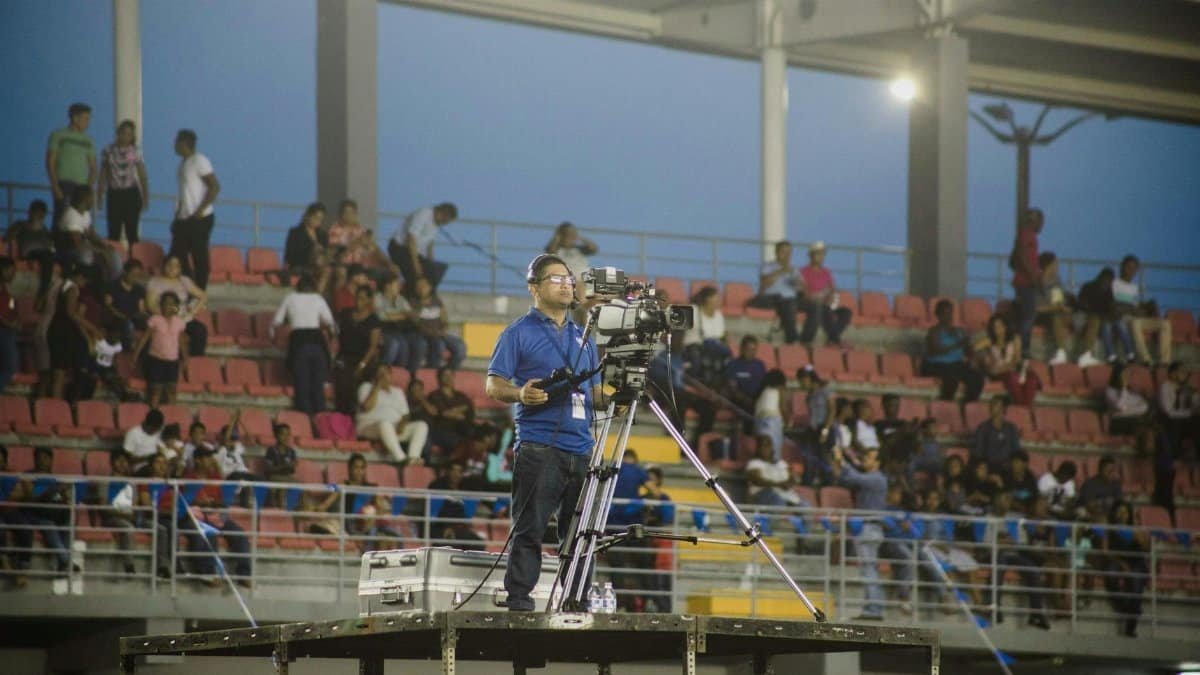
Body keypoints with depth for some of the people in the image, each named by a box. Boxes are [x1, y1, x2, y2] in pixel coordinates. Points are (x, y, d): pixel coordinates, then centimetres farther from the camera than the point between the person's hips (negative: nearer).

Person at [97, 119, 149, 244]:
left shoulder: (136, 152, 0)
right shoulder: (108, 151, 5)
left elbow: (142, 176, 1)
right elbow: (103, 176, 10)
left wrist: (145, 197, -5)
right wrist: (100, 196, 7)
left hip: (131, 194, -2)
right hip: (114, 194, 2)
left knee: (131, 232, -3)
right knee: (113, 233, 0)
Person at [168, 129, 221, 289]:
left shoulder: (199, 161, -12)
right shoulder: (184, 163, 15)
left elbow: (215, 187, -18)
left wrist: (200, 210, -19)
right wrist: (177, 216, 15)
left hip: (199, 219, -9)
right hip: (184, 219, 9)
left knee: (199, 258, -3)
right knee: (176, 256, 7)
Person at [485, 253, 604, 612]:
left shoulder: (583, 337, 22)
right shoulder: (520, 333, 5)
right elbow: (494, 385, 0)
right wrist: (520, 394, -19)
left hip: (581, 447, 6)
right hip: (539, 445, -6)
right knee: (529, 528, -9)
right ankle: (518, 600, -8)